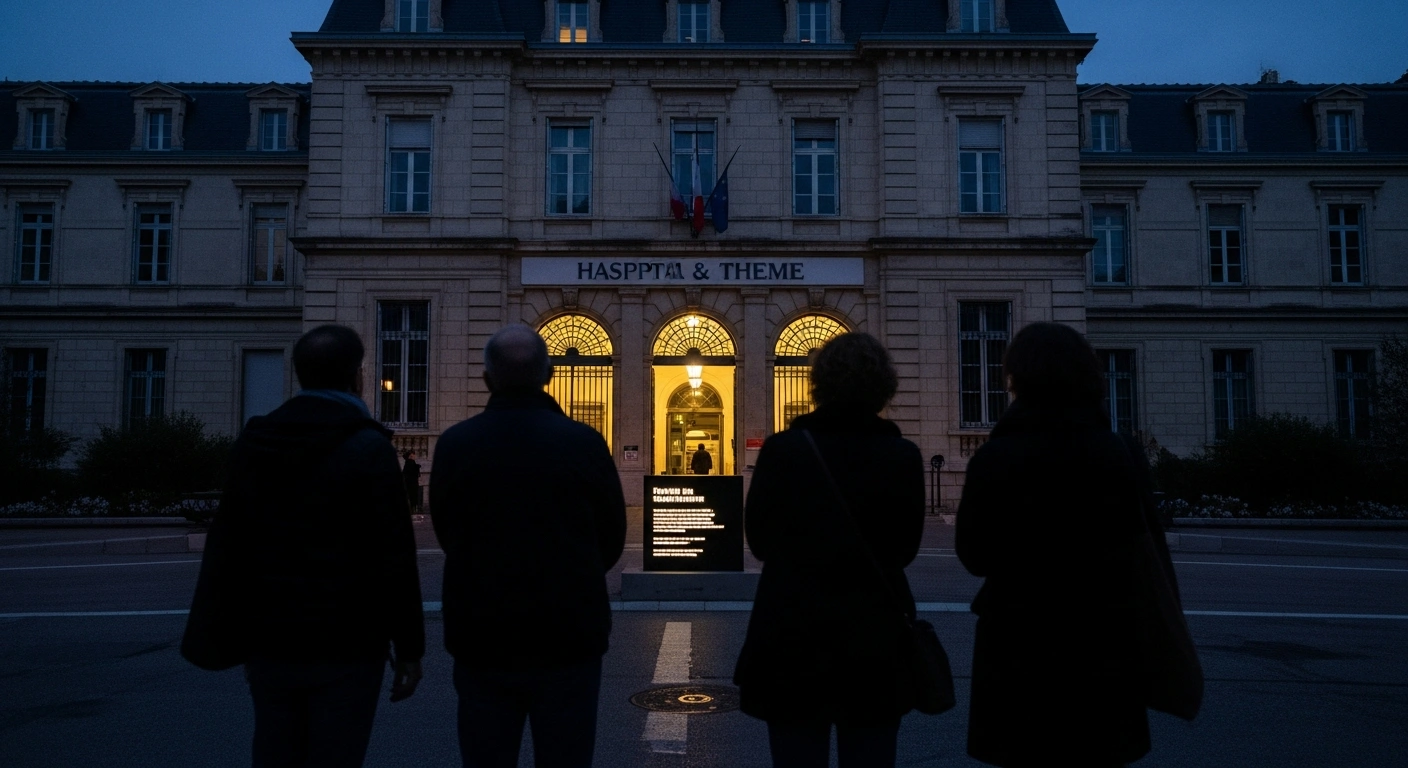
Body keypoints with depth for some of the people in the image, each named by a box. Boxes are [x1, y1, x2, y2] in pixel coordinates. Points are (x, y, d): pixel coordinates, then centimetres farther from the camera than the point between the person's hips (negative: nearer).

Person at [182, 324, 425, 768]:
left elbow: (227, 547, 9)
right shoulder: (367, 447, -11)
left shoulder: (254, 442, 6)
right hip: (345, 646, -5)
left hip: (270, 642, 5)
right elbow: (394, 556, -14)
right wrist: (409, 648, -7)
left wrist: (231, 636, 14)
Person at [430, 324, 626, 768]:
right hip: (569, 637, -1)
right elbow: (612, 540, 0)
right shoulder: (584, 443, -10)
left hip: (481, 637, 1)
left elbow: (446, 534, 5)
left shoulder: (455, 444, -7)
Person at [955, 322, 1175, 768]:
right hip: (1103, 644, 3)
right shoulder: (1122, 455, -3)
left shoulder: (994, 458, -11)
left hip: (1019, 646, -2)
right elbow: (1151, 557, 0)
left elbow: (974, 555, -4)